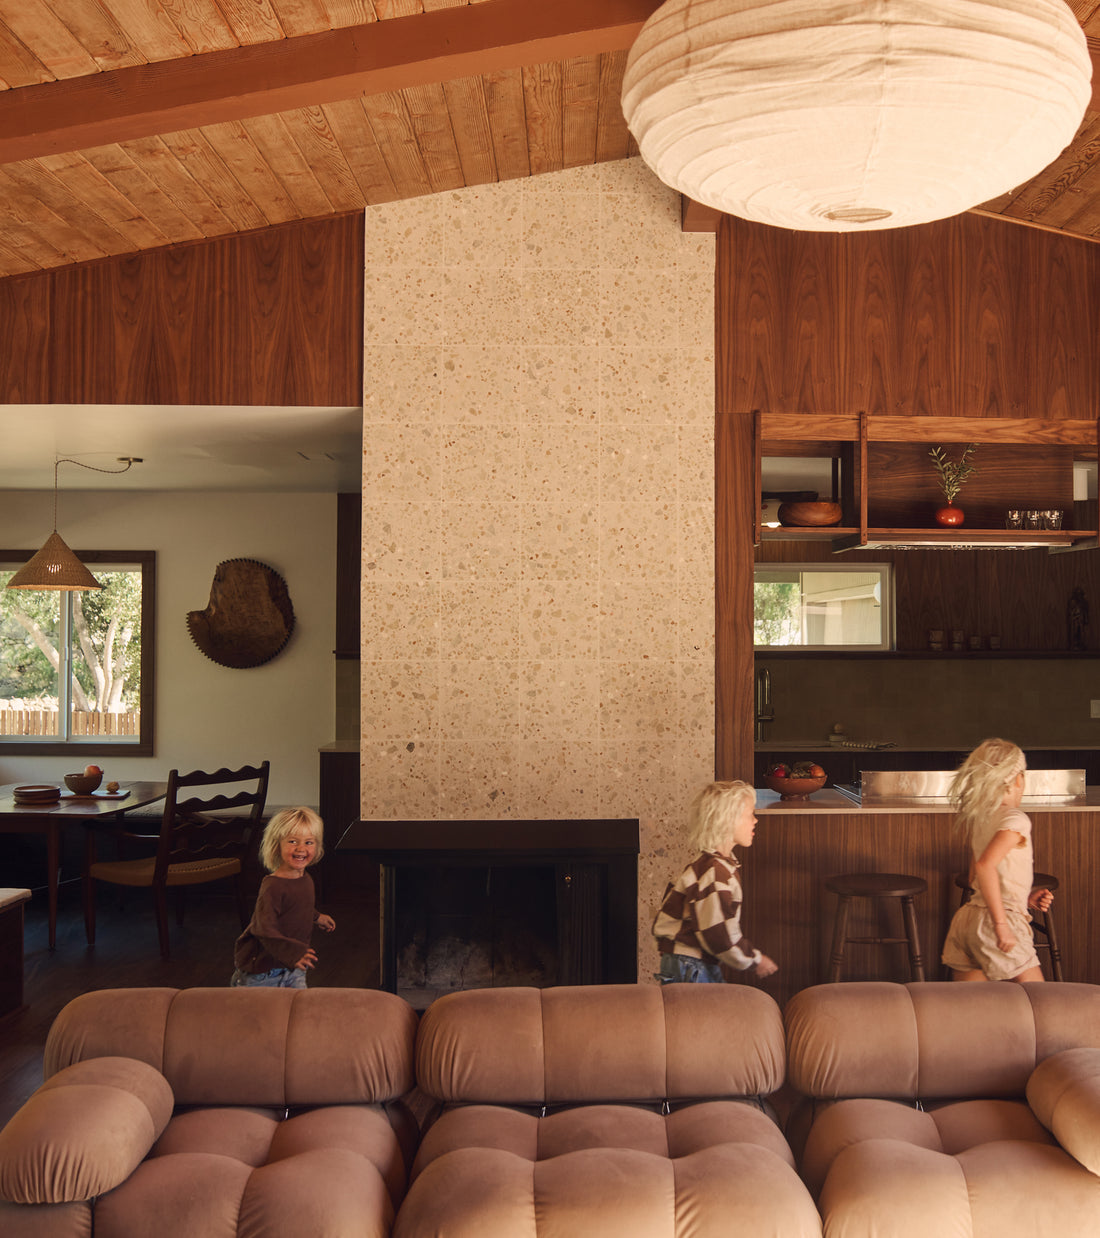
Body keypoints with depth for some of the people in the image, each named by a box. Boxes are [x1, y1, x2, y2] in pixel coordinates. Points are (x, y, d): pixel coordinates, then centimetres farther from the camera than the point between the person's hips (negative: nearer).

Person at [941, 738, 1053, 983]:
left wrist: (1026, 898, 18)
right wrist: (1002, 924, -23)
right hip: (990, 923, -8)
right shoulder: (1015, 819, -11)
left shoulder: (976, 817, 12)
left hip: (966, 918, 8)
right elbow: (985, 865, -27)